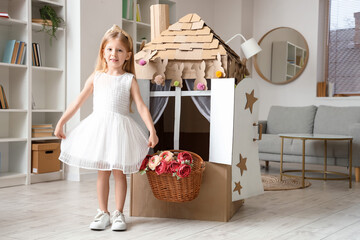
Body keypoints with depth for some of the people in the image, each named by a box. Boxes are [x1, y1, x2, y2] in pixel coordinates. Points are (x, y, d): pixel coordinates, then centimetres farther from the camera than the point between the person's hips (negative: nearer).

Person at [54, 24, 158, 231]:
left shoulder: (129, 79, 1)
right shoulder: (96, 77, 8)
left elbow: (141, 107, -4)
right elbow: (78, 102, 10)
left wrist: (152, 131, -13)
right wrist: (61, 123, 9)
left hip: (120, 128, -2)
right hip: (98, 127, 2)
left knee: (119, 172, 4)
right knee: (102, 172, 8)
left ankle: (119, 213, 16)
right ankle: (103, 213, 18)